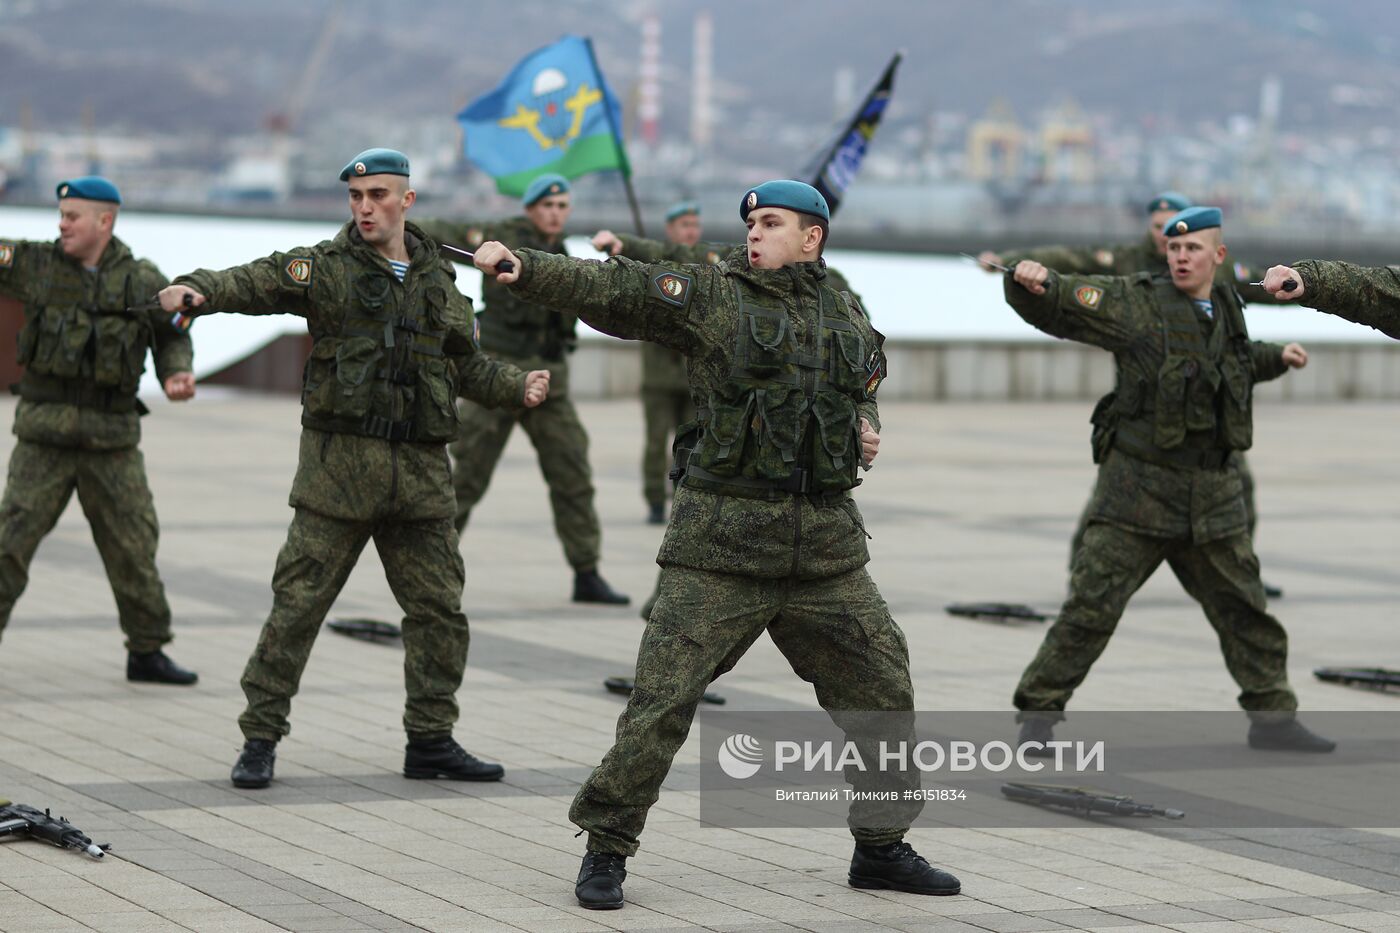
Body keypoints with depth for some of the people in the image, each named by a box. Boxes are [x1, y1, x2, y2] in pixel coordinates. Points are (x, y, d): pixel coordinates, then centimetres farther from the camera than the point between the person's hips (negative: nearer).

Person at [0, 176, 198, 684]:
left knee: (134, 547, 7)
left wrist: (177, 375, -4)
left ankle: (147, 652, 20)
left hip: (112, 440, 1)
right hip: (44, 436, -1)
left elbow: (173, 337, 15)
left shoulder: (144, 281, 2)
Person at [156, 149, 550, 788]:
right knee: (298, 603, -4)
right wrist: (200, 290, -37)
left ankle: (431, 741, 20)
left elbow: (467, 366, 23)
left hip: (420, 469, 4)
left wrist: (518, 387, 6)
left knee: (439, 609, 8)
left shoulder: (438, 280, 14)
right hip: (339, 462, -4)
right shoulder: (326, 267, -1)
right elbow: (259, 281, -18)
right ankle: (260, 740, 5)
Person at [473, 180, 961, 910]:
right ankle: (606, 850, 5)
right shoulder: (713, 296, -2)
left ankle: (881, 849, 26)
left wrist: (868, 430, 8)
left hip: (824, 546, 5)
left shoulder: (849, 321, 14)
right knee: (663, 698, -8)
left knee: (883, 693, 9)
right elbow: (612, 291, -14)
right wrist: (521, 268, -27)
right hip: (722, 547, -5)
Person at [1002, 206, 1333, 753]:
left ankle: (1273, 718, 23)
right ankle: (1037, 715, -1)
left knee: (1244, 609, 11)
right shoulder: (1137, 303, -7)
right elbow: (1055, 305, -17)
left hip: (1212, 497, 6)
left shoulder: (1224, 310, 12)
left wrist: (1275, 360, 26)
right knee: (1092, 604, -9)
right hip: (1139, 488, -5)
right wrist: (1030, 281, -37)